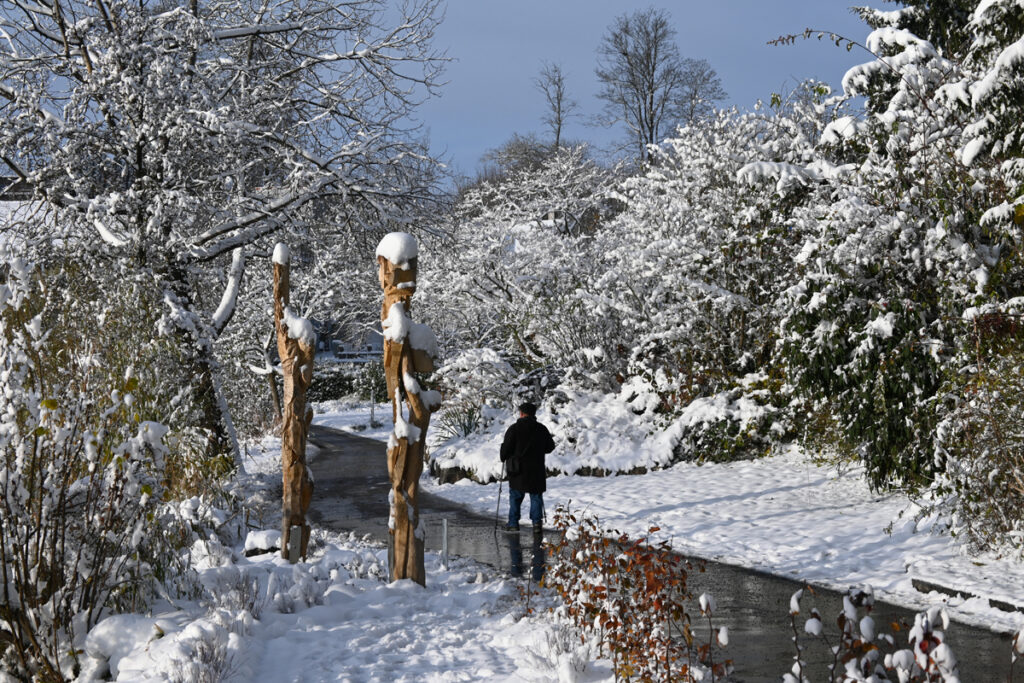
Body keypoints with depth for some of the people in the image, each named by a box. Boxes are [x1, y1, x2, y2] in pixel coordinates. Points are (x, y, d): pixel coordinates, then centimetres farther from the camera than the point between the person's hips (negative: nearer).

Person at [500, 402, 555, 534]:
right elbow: (550, 447, 12)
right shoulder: (542, 429, 3)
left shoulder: (514, 429, -9)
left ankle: (513, 523, 10)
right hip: (537, 469, 2)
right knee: (536, 496, 9)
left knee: (515, 496, 10)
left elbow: (506, 448, -10)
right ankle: (537, 521, -3)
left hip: (518, 469, -2)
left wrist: (504, 458, 10)